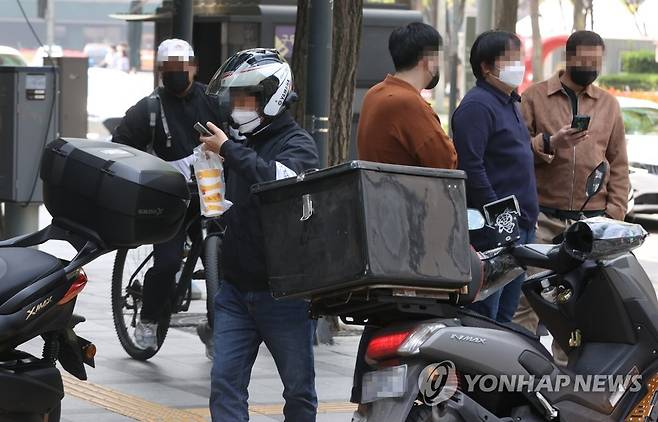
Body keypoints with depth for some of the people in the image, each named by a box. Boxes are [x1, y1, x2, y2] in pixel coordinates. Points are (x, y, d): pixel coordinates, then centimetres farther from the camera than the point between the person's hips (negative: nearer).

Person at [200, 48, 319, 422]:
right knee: (226, 384, -2)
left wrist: (229, 150, -20)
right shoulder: (244, 144, 15)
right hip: (237, 289, 6)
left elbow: (276, 179, -30)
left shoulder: (298, 144, -7)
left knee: (299, 390, 5)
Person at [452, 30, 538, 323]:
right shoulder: (477, 106, -12)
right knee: (483, 317, -10)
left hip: (521, 227, 10)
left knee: (505, 316, 13)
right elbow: (471, 167, -20)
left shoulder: (510, 103, 20)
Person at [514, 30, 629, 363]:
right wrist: (550, 143, -18)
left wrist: (615, 215, 3)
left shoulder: (608, 105, 13)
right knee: (527, 297, -7)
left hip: (591, 221, 2)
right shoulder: (535, 97, 4)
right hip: (542, 219, -2)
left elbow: (618, 164, 13)